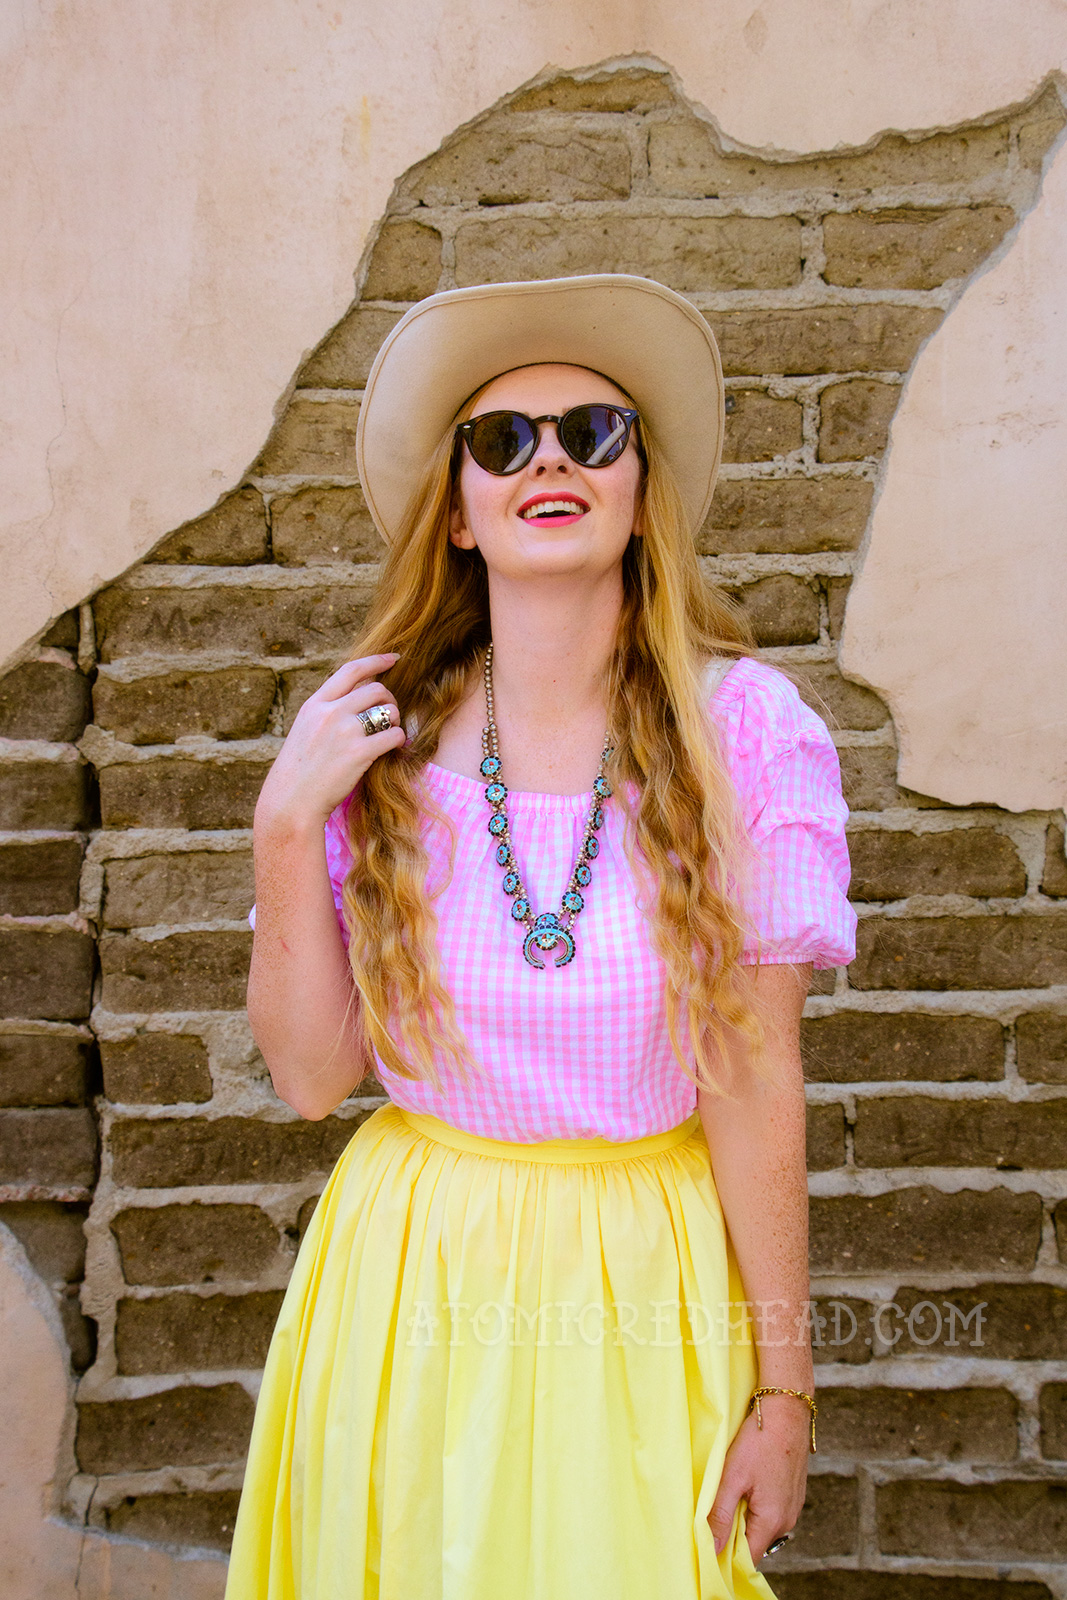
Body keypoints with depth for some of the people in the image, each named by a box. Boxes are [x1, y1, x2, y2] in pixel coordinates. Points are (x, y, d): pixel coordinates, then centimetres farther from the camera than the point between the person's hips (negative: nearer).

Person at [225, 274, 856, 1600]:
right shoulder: (381, 740, -6)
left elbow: (756, 1081, -10)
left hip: (648, 1284, -1)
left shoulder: (741, 729, -12)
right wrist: (286, 823, -14)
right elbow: (311, 1072, -3)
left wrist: (783, 1385, -6)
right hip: (410, 1282, 2)